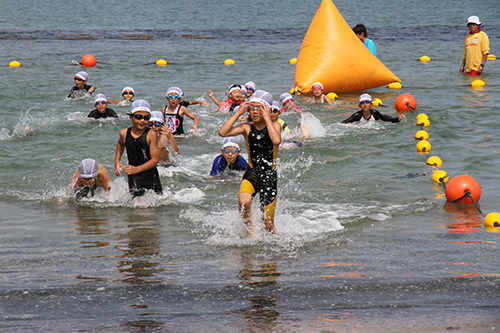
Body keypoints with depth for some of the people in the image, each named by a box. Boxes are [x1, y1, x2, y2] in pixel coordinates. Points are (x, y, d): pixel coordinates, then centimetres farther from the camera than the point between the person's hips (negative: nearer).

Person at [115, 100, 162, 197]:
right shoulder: (124, 133, -4)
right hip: (134, 178, 1)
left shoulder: (151, 134, -14)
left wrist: (137, 169, -27)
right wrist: (117, 162, 11)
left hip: (151, 176, -1)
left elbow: (155, 160, -15)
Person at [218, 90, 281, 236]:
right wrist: (238, 113, -13)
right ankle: (250, 230, -6)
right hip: (251, 173, 1)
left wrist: (267, 118, -23)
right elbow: (222, 132, -15)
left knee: (268, 225, 3)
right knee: (243, 201, -33)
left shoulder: (274, 125, -6)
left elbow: (276, 141, -29)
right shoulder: (247, 128, -1)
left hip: (269, 176, -1)